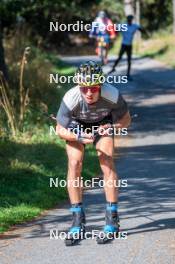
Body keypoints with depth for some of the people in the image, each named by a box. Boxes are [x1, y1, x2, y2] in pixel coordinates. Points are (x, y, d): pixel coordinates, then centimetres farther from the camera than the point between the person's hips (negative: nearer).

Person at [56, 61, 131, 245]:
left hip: (103, 123, 0)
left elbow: (126, 119, -16)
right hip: (76, 125, 0)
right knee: (74, 164, -15)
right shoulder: (71, 99, -38)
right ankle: (78, 219, -6)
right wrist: (79, 137, -39)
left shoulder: (112, 95, -36)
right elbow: (60, 130, -21)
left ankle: (112, 219, -8)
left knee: (107, 164, -14)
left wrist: (111, 126, -37)